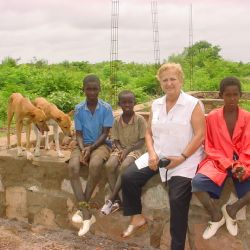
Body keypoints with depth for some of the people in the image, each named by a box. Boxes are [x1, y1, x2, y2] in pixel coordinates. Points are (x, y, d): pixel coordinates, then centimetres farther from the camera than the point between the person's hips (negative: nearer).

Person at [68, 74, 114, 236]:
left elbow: (105, 134, -6)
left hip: (101, 144, -2)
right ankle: (87, 214, -32)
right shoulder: (79, 109, 2)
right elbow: (78, 134, 2)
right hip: (83, 145, 3)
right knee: (72, 166, -31)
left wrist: (91, 148, -19)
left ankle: (82, 209, -22)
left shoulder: (106, 108, -5)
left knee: (95, 164, -38)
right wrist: (82, 150, -17)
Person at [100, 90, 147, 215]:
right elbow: (116, 140, 7)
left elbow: (142, 141, -9)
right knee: (109, 165, -26)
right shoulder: (117, 120, 3)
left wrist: (127, 150, -18)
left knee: (124, 166, -33)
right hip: (121, 149, 4)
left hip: (135, 149, -4)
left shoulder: (140, 119, -8)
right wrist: (120, 150, -14)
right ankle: (117, 199, -19)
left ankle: (111, 199, -23)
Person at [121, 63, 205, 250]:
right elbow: (149, 132, 12)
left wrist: (182, 157, -18)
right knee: (129, 178, -7)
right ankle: (137, 218, 13)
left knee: (177, 199, -20)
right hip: (158, 156, 6)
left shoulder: (193, 104, -8)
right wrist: (152, 153, -5)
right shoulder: (156, 104, 10)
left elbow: (200, 135, -12)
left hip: (184, 159, -6)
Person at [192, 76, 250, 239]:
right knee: (197, 183, -29)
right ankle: (217, 216, -2)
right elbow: (210, 148, -2)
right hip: (218, 162, -1)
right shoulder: (213, 117, -2)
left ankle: (232, 209, -2)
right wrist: (229, 164, -16)